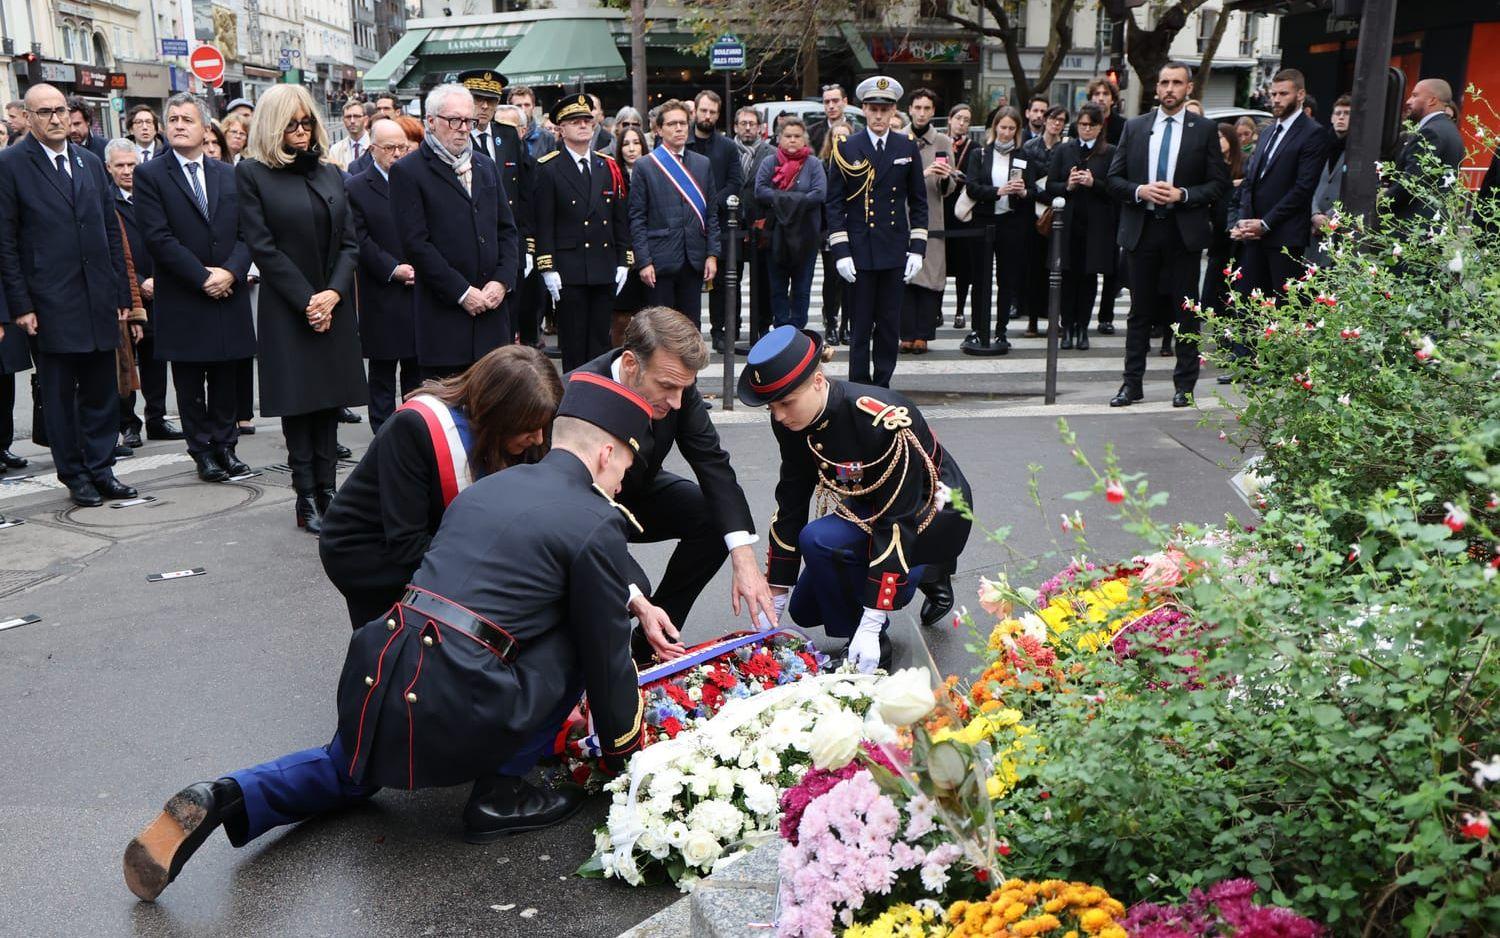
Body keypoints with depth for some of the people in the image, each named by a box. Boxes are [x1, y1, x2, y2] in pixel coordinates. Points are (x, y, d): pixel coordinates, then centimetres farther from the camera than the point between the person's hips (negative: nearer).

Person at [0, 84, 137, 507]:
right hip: (51, 305, -4)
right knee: (60, 396, 5)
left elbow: (112, 231, 14)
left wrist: (121, 293, 9)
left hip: (99, 300, 5)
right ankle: (75, 477, 14)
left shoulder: (90, 163, 13)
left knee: (102, 393, 9)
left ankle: (101, 470, 19)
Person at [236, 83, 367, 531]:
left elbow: (349, 242, 8)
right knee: (298, 403, -2)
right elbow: (262, 246, -7)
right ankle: (307, 498, 2)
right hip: (287, 309, -4)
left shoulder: (331, 173, 13)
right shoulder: (252, 173, -1)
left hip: (334, 306, 4)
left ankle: (327, 490, 10)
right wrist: (306, 301, -12)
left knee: (329, 401, 5)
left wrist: (333, 293, -8)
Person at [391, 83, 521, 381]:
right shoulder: (407, 172, -2)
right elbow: (416, 243, -10)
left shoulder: (485, 165, 17)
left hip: (491, 307, 5)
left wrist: (502, 281, -1)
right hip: (443, 315, -5)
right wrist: (461, 292, -13)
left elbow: (507, 230, 15)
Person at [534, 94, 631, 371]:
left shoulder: (608, 167, 12)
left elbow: (620, 219, 13)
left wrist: (623, 262, 8)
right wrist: (548, 268, -11)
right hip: (569, 272, -4)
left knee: (601, 341, 8)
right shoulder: (548, 169, -2)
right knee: (573, 345, 1)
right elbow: (543, 223, -6)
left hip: (605, 271, 4)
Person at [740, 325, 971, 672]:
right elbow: (790, 506, -6)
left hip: (931, 514, -8)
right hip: (869, 507, 8)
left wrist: (871, 626, -33)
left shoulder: (885, 419, -36)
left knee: (819, 540, -31)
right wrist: (774, 602, -5)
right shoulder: (792, 422, -14)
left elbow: (897, 523, -33)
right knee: (804, 611, 9)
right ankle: (926, 574, 21)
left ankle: (874, 644, -10)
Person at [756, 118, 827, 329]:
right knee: (777, 288, 6)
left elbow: (819, 194, -13)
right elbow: (760, 191, -9)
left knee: (802, 289, 3)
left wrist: (779, 198, -15)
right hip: (776, 235, 1)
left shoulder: (814, 164, 2)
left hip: (805, 235, -1)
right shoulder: (769, 163, 5)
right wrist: (797, 198, -17)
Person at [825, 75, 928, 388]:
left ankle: (882, 387, 17)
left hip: (894, 251, 2)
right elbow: (834, 204, 1)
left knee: (890, 325, 7)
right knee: (860, 327, 0)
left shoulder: (908, 147, 7)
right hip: (859, 252, -2)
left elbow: (918, 201, 10)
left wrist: (917, 248, 2)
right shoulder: (846, 148, 1)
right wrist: (840, 252, -7)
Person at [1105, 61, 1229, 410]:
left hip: (1184, 231, -1)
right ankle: (1132, 382, 12)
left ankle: (1185, 384, 12)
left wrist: (1183, 195, -13)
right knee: (1140, 310, 7)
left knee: (1186, 311, 3)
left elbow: (1219, 182, 1)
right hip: (1141, 229, 2)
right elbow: (1114, 178, 7)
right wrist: (1140, 191, -12)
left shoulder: (1204, 129, 3)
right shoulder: (1134, 127, 9)